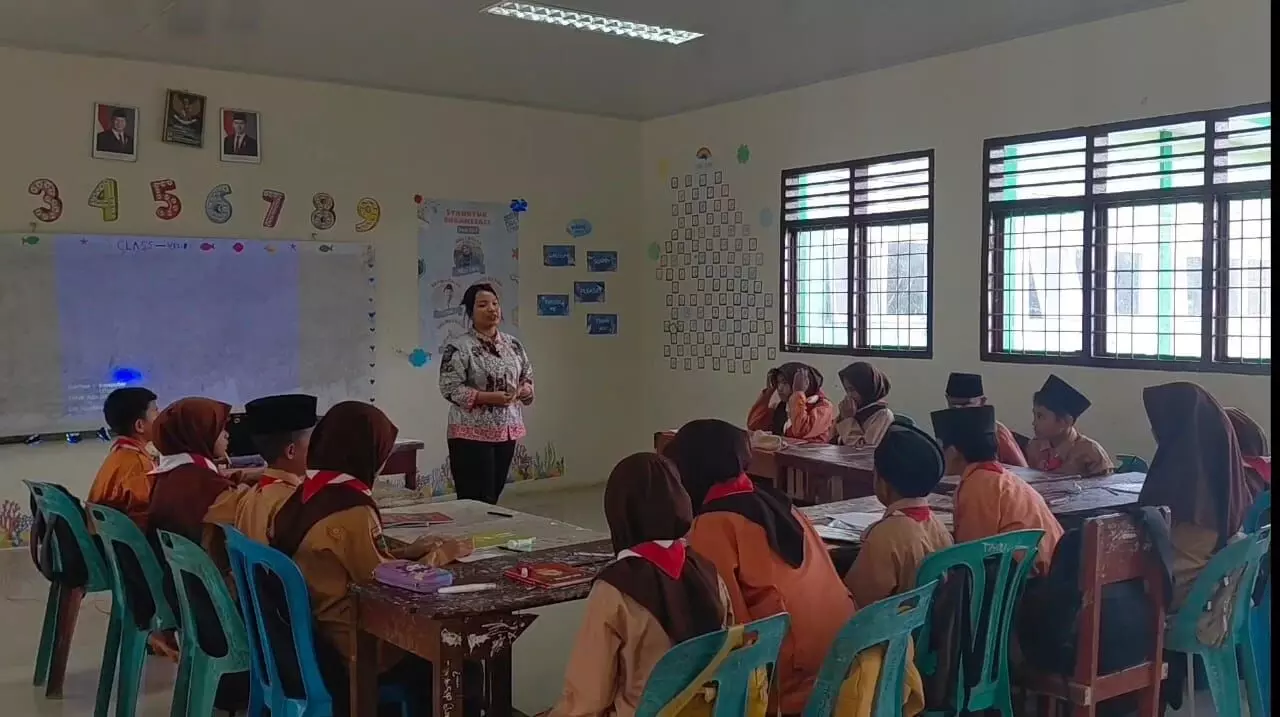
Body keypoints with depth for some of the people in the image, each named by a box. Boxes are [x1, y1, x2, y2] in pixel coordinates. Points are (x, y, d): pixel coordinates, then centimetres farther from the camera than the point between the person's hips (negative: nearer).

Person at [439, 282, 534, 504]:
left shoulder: (513, 344, 9)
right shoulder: (458, 347, -10)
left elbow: (528, 378, 18)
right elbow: (449, 388, -15)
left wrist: (526, 390, -6)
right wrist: (488, 397, -23)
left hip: (507, 431, 6)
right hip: (472, 434, -6)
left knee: (493, 497, 12)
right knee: (477, 504, -7)